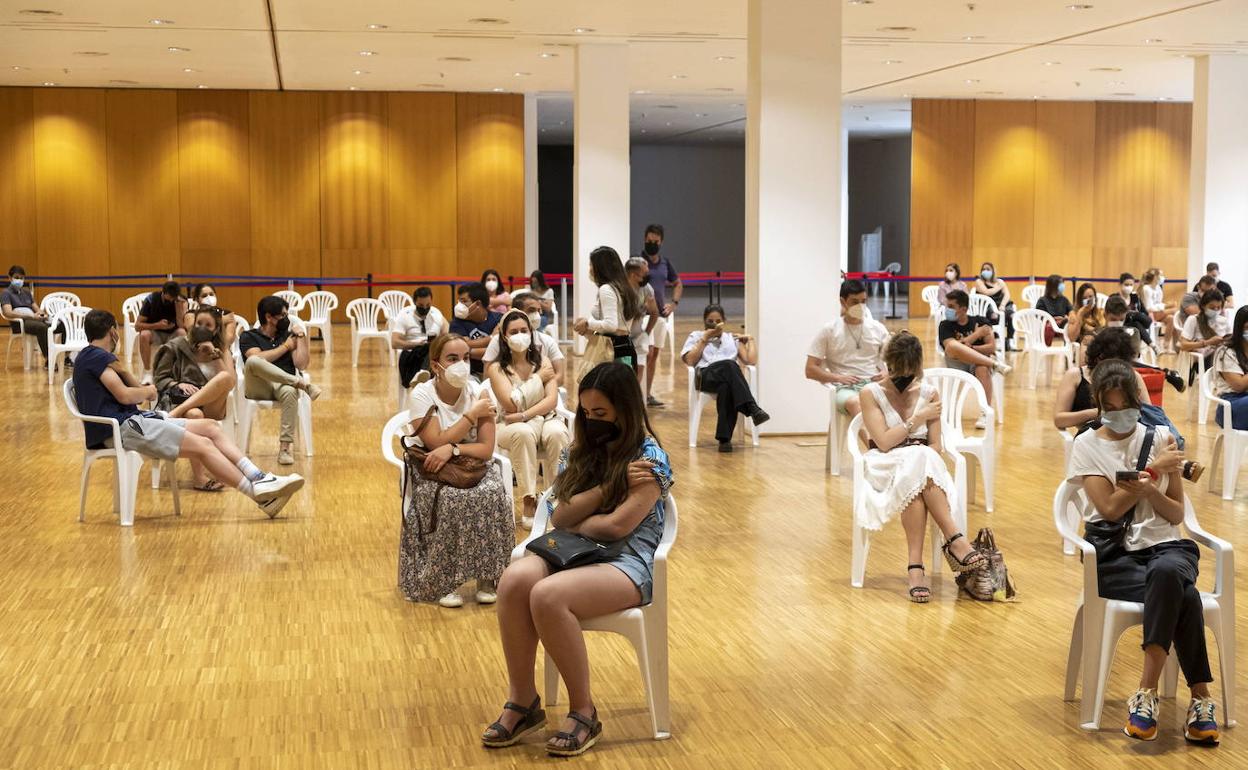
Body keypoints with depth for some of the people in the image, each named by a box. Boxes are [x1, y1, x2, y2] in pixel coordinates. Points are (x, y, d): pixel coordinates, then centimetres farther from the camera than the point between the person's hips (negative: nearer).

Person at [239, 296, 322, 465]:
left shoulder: (288, 335, 20)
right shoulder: (248, 337, 12)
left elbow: (301, 365, 8)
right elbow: (259, 358, -9)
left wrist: (301, 337, 6)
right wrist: (285, 346, 2)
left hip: (283, 384, 2)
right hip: (258, 388, -2)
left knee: (290, 392, -38)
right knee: (252, 361, -35)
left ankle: (284, 448, -38)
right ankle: (303, 384, -29)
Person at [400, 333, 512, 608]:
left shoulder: (478, 392, -6)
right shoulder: (422, 395, -12)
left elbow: (486, 449, -10)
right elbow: (437, 444, -20)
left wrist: (452, 449, -26)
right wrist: (473, 414, -17)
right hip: (431, 470, -2)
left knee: (493, 493, -29)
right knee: (450, 499, -34)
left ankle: (486, 576, -15)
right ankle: (446, 580, -20)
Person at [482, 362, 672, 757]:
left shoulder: (651, 458, -5)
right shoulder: (582, 451, 14)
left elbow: (617, 525, -14)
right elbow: (559, 515, 3)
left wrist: (573, 522, 2)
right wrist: (609, 487, -8)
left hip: (627, 562, -5)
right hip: (571, 550, 6)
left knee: (547, 595, -35)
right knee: (514, 580, -29)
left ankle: (583, 712, -17)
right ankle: (522, 702, -17)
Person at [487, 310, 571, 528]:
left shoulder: (543, 361, 6)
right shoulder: (497, 368, -2)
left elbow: (552, 400, -5)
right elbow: (511, 405, -14)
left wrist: (524, 415, -20)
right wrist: (538, 378, -7)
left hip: (545, 419, 2)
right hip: (512, 426, -2)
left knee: (556, 433, -35)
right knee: (524, 432, -39)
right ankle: (529, 501, -33)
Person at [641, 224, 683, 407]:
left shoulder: (665, 262, 11)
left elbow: (678, 284, 23)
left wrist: (674, 303, 9)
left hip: (661, 314, 6)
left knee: (655, 354, 9)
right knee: (647, 352, -14)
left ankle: (648, 394, 16)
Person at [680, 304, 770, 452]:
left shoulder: (733, 338, 32)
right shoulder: (696, 336, 28)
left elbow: (751, 361, 18)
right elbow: (690, 361, 7)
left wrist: (750, 339, 19)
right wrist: (705, 339, 8)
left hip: (730, 378, 2)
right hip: (706, 376, -2)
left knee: (726, 386, -41)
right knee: (729, 365, -39)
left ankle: (724, 438, -46)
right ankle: (752, 409, -53)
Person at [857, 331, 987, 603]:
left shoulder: (929, 394, 10)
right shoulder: (871, 393, 2)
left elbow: (936, 445, 5)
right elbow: (884, 442, -10)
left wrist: (923, 462, -16)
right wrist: (918, 419, -7)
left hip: (923, 464, 2)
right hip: (885, 467, -2)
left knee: (916, 480, -38)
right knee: (920, 461, -37)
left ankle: (916, 564, -44)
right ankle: (954, 539, -41)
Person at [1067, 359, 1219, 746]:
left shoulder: (1161, 438, 8)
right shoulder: (1087, 445, 3)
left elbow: (1177, 514, 8)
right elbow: (1109, 508, -8)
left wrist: (1149, 490, -13)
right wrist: (1155, 469, -9)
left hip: (1164, 545, 2)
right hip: (1113, 554, -2)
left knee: (1167, 573, -38)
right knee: (1183, 596, -34)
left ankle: (1147, 693, -35)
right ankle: (1199, 696, -26)